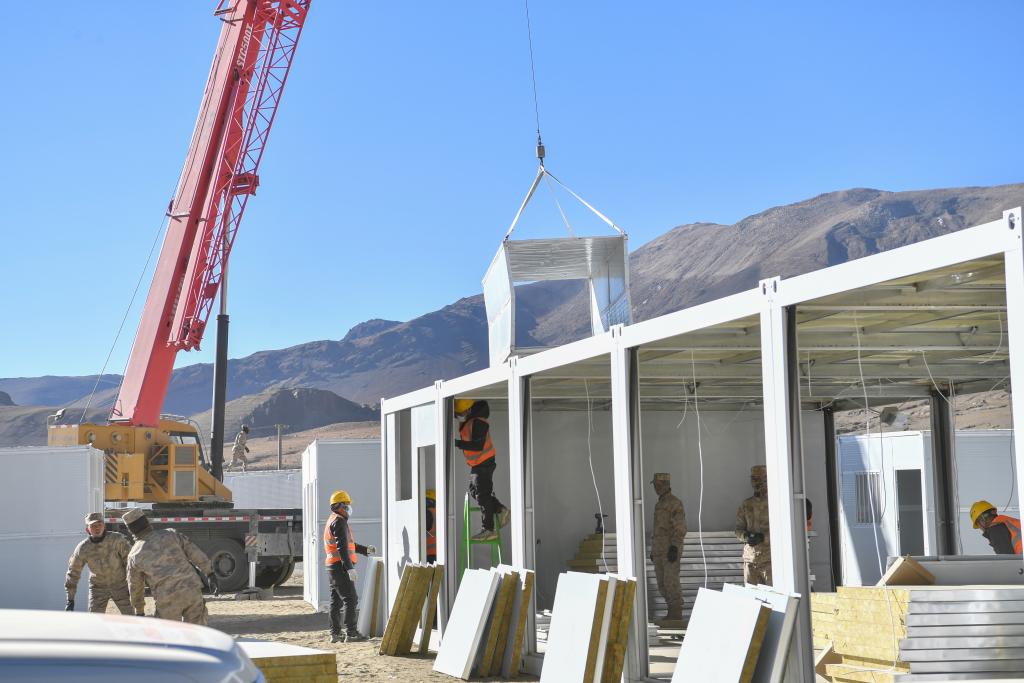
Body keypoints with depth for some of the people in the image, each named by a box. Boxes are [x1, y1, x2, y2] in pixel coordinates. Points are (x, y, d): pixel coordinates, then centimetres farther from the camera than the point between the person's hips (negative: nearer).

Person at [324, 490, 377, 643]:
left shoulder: (332, 521, 22)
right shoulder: (339, 522, -12)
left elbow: (350, 544, 28)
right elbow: (342, 547, -21)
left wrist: (366, 550, 23)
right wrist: (350, 567, -25)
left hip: (333, 567, 11)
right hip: (340, 566, -11)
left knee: (336, 601, 11)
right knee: (351, 599, -10)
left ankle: (335, 633, 14)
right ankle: (351, 633, -12)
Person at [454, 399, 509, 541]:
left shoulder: (478, 423, -24)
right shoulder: (465, 421, 6)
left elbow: (478, 446, -31)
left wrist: (457, 443, -34)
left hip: (484, 464, -10)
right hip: (476, 464, 10)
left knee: (483, 495, -7)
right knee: (474, 491, 16)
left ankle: (488, 530, -2)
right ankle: (500, 510, 21)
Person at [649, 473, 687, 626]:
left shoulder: (675, 503, -11)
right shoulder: (660, 504, 18)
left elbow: (680, 528, -17)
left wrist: (674, 547, -25)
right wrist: (653, 550, 22)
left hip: (671, 549, -9)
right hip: (659, 550, 9)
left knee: (671, 583, -10)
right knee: (662, 584, 8)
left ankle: (676, 616, -6)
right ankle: (672, 613, 15)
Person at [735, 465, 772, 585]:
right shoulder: (745, 505, 14)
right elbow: (739, 529, 13)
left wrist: (763, 537, -18)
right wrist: (746, 536, -10)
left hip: (770, 558, -4)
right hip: (750, 558, 4)